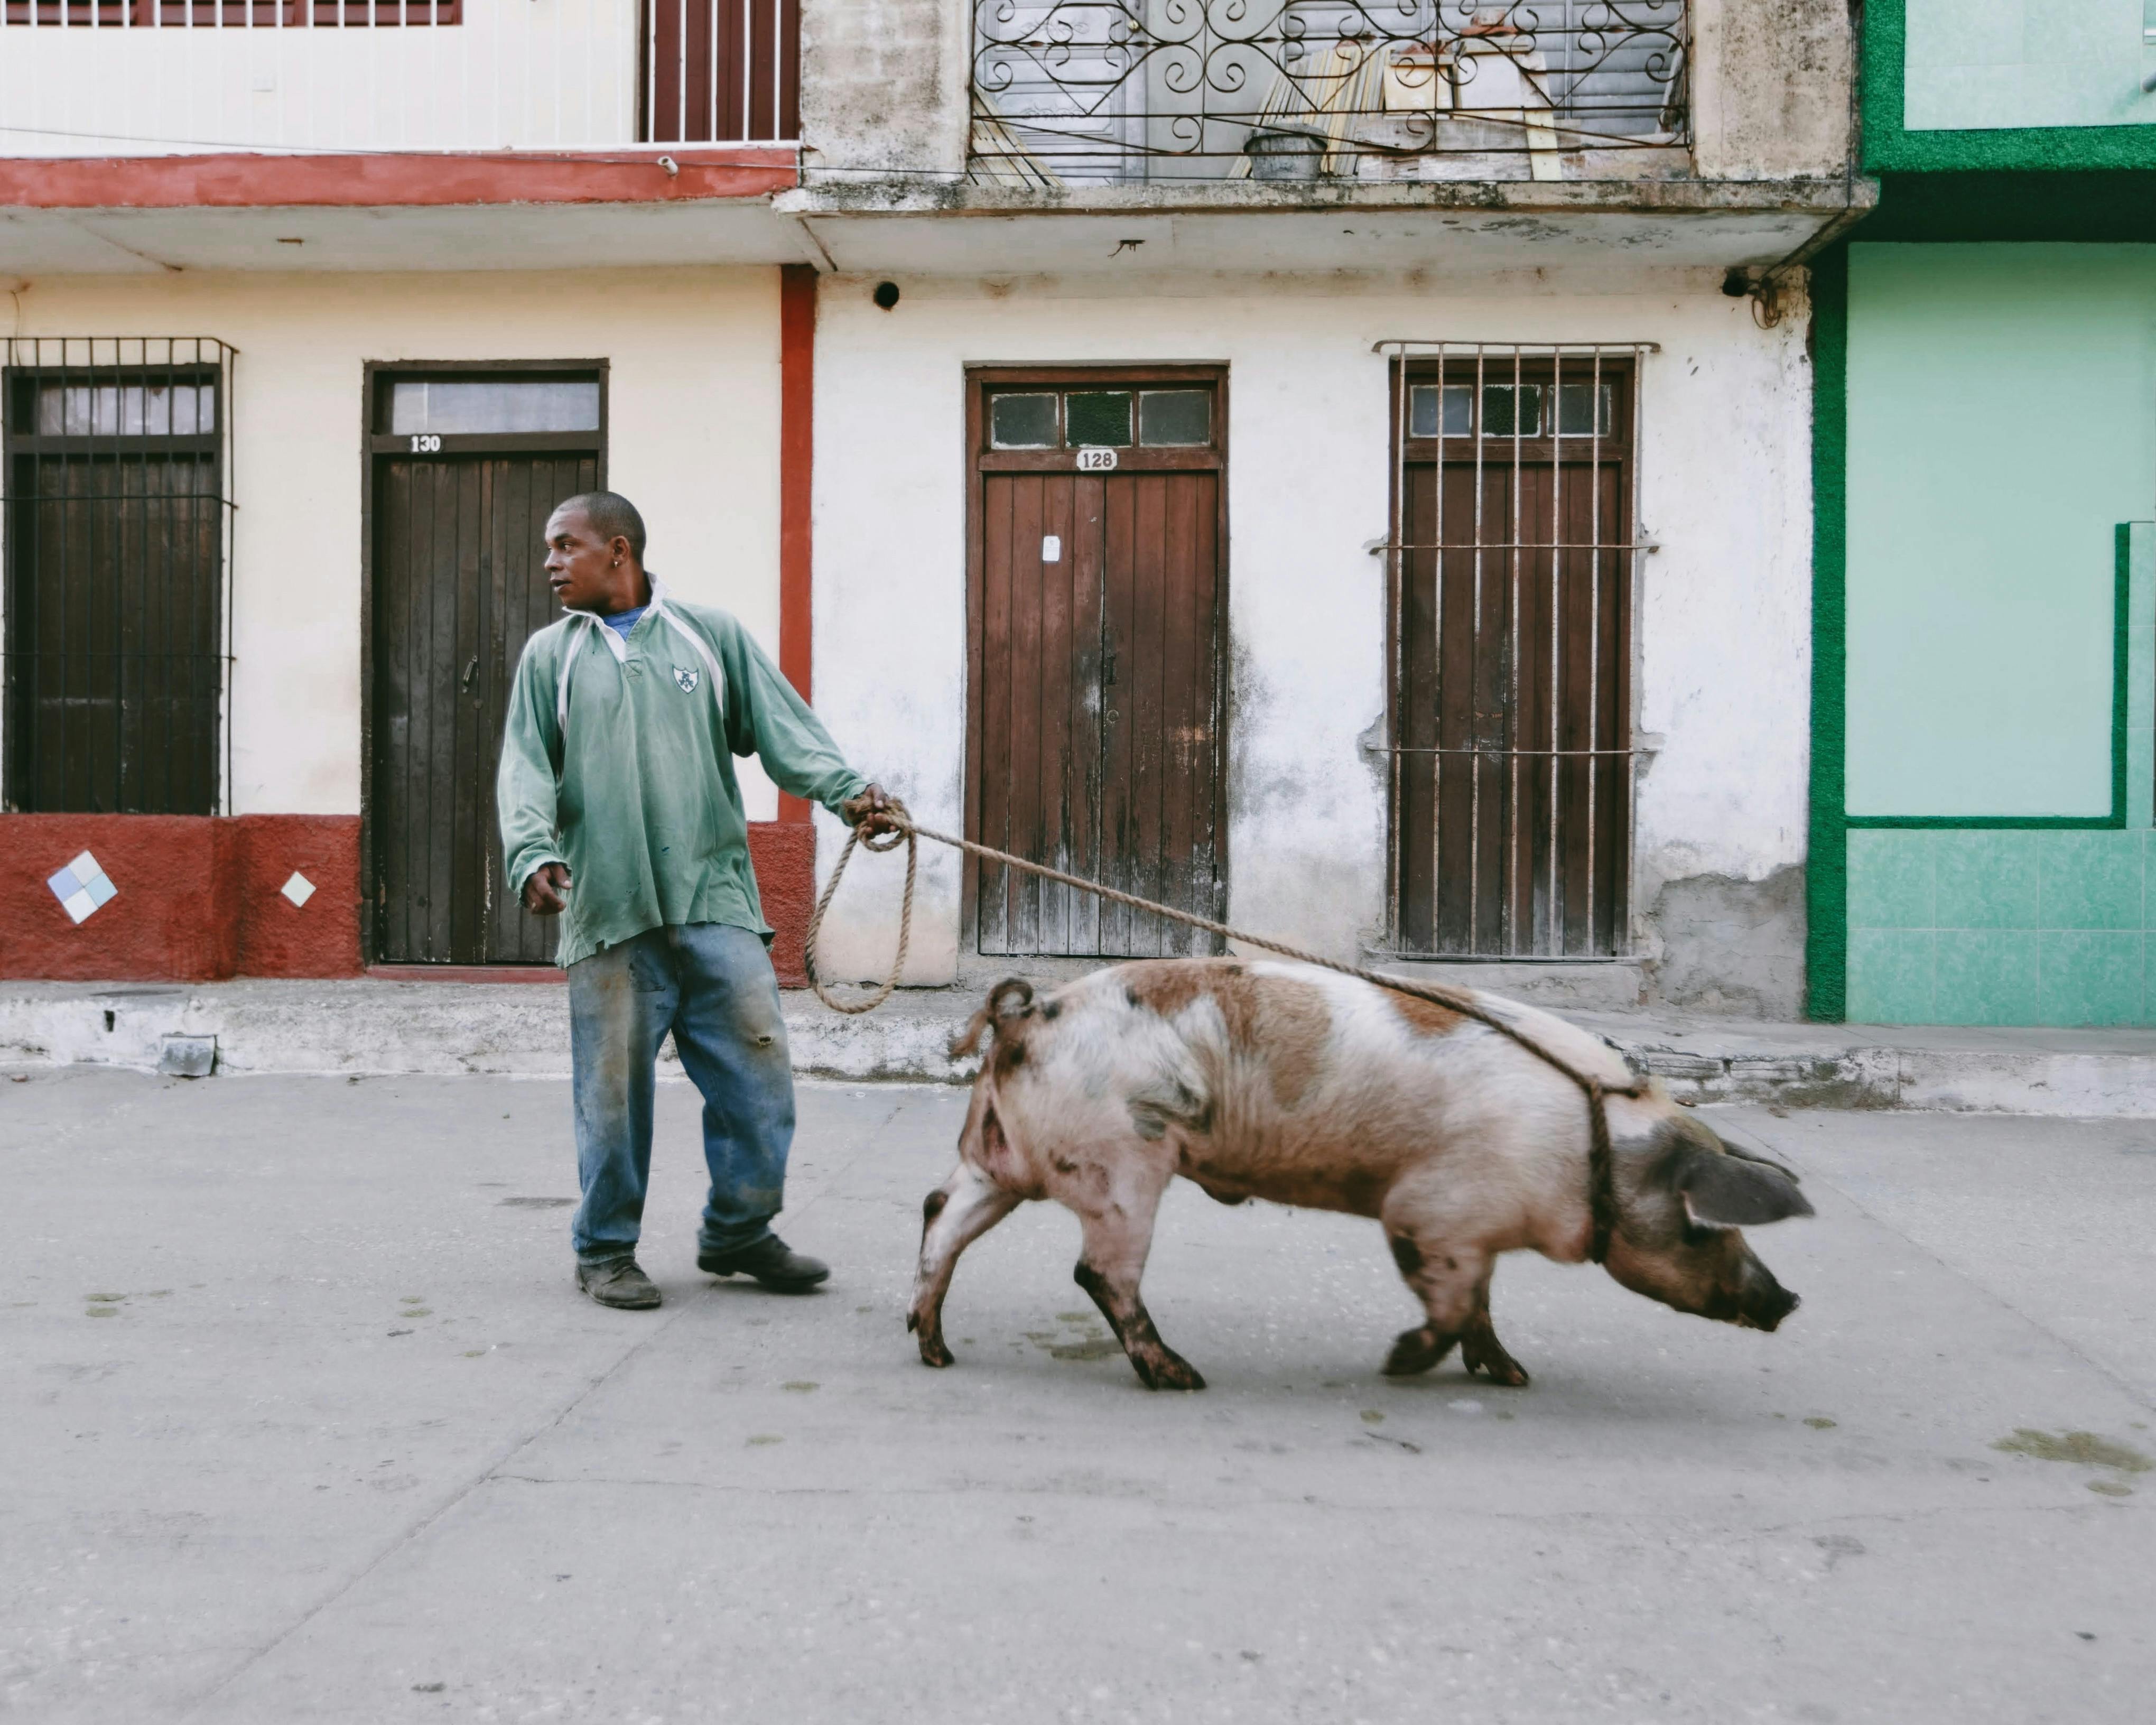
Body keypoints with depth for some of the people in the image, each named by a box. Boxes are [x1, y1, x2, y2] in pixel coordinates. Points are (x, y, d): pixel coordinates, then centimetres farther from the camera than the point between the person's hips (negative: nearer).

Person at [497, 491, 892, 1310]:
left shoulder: (710, 634, 11)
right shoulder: (550, 655, 12)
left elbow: (781, 725, 5)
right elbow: (525, 768, 4)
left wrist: (847, 790, -12)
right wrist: (534, 854, -14)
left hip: (715, 900, 1)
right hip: (607, 908, 0)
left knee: (757, 1064, 0)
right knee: (614, 1084, 2)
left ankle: (738, 1232, 17)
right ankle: (605, 1249, 18)